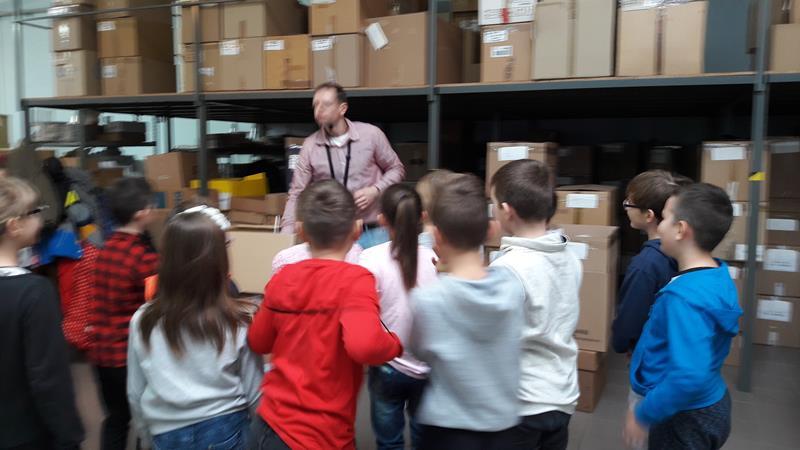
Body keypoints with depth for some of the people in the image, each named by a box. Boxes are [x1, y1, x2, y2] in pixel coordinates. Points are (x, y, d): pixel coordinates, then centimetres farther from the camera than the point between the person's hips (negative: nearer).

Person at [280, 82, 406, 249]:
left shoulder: (371, 134, -5)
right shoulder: (310, 145, -2)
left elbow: (396, 169, 7)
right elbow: (297, 194, 1)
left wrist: (375, 190, -11)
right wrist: (286, 236, -7)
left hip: (373, 233, 0)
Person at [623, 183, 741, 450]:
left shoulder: (684, 296, -30)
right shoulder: (719, 277, -2)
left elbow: (689, 377, -35)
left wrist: (643, 415, -23)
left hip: (684, 417, -8)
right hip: (711, 404, 8)